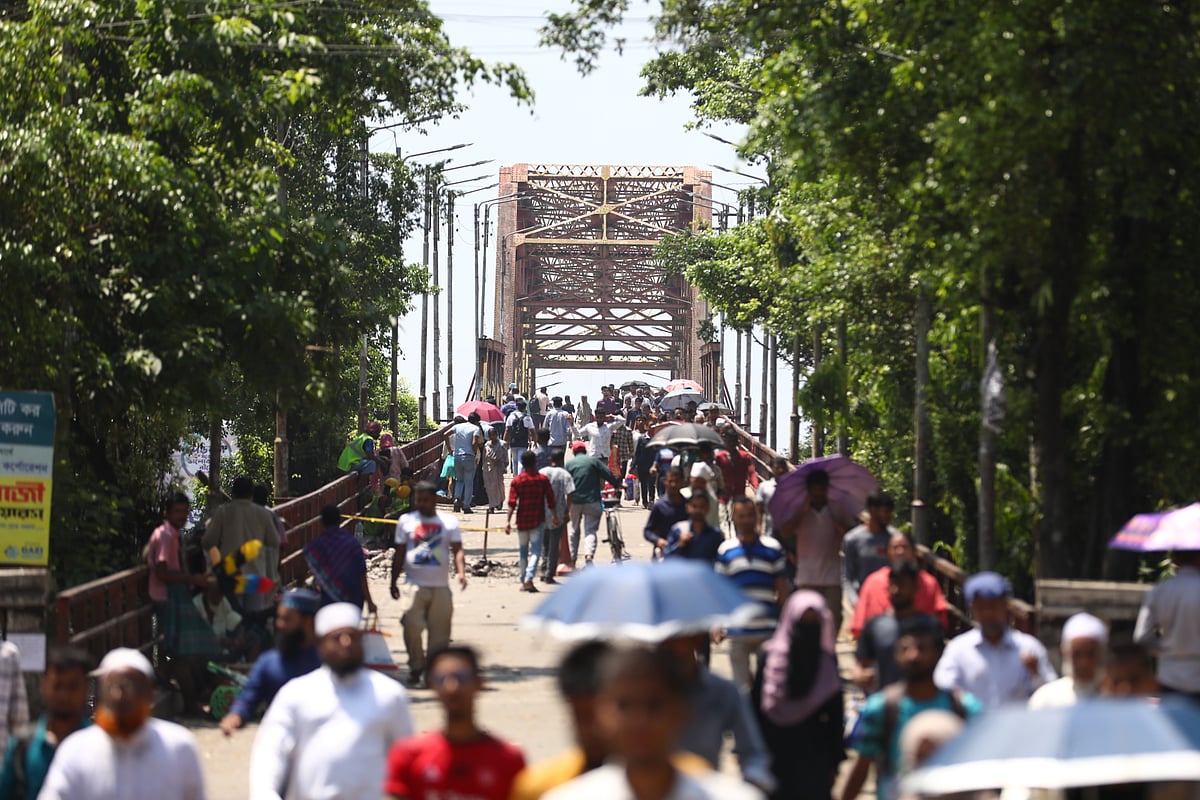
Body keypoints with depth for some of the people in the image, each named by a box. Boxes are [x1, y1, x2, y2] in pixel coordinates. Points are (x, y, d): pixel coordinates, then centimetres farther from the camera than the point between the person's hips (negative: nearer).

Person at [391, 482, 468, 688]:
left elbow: (457, 550, 2)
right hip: (415, 585, -1)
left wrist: (461, 572, -16)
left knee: (440, 631, 1)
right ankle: (416, 667, 4)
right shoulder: (406, 521, 8)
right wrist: (394, 582, 7)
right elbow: (399, 554, 11)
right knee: (412, 628, -13)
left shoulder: (449, 522, 7)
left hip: (441, 587, 1)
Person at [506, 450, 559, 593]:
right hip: (538, 521, -1)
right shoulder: (543, 479, -1)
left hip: (522, 521, 1)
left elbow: (512, 502, -9)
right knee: (535, 550, -4)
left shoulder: (517, 481, -2)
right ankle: (529, 577, -22)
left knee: (522, 551, 13)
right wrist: (555, 516, 14)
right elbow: (551, 500, 1)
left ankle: (523, 581, 17)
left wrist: (508, 521, -10)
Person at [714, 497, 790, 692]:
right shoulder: (725, 550, 4)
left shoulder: (773, 548, 3)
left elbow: (782, 589, 7)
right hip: (737, 630, 0)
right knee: (741, 685, 6)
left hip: (768, 631, 0)